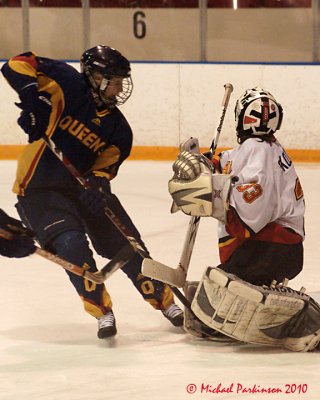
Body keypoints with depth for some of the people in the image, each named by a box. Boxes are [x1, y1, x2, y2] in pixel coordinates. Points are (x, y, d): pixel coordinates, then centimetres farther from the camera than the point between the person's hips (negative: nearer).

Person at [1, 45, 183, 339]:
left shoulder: (117, 127, 0)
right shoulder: (69, 86, -16)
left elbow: (107, 163, -3)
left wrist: (97, 183, -25)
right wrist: (33, 96, -38)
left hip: (86, 186, 5)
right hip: (41, 188, -5)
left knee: (127, 246, 4)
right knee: (71, 245, -24)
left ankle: (165, 302, 22)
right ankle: (102, 312, -10)